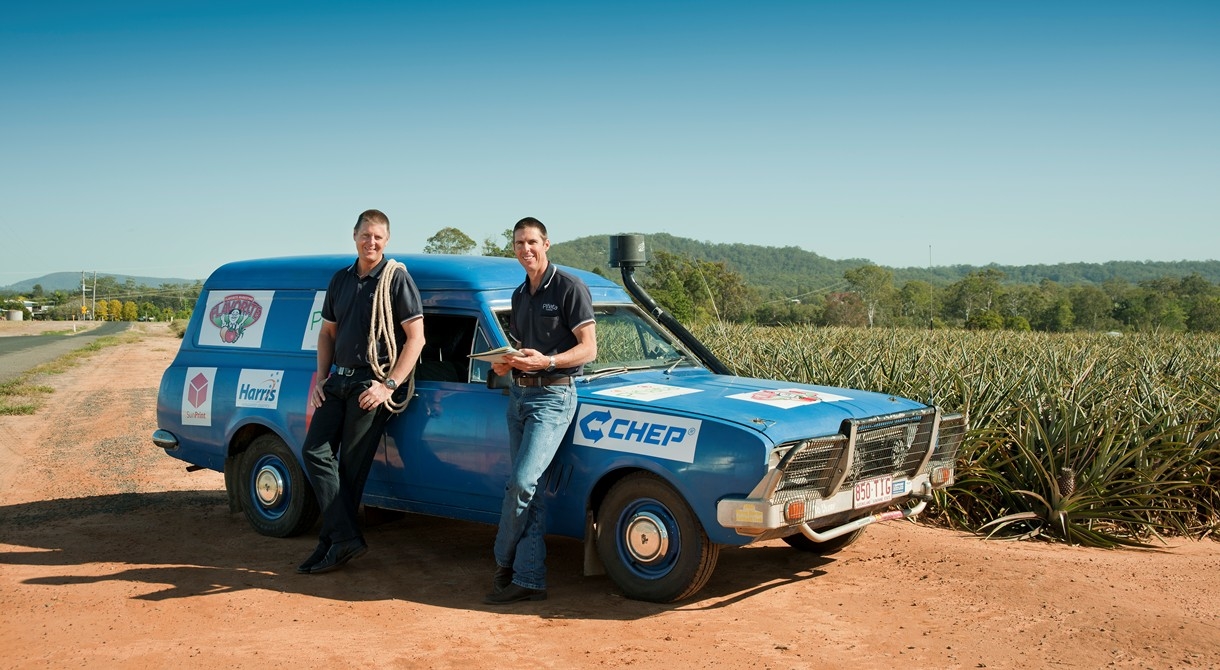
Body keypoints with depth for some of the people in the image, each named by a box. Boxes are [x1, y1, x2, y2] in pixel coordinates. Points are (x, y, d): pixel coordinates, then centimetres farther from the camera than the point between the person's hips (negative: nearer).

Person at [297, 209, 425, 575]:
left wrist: (388, 385, -16)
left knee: (351, 465, -3)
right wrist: (321, 379, 8)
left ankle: (333, 542, 6)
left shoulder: (397, 278, -7)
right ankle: (345, 538, -2)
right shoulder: (341, 279, 13)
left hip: (372, 384, -7)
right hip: (338, 380, 7)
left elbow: (416, 338, -11)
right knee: (315, 452, -3)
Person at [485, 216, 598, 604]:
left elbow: (589, 348, -10)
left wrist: (546, 361, -23)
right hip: (518, 395, 7)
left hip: (553, 396, -7)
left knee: (522, 482, -16)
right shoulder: (519, 296, 17)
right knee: (529, 489, 5)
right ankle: (529, 580, 6)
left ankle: (504, 561, 3)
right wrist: (504, 364, 3)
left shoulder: (569, 288, -6)